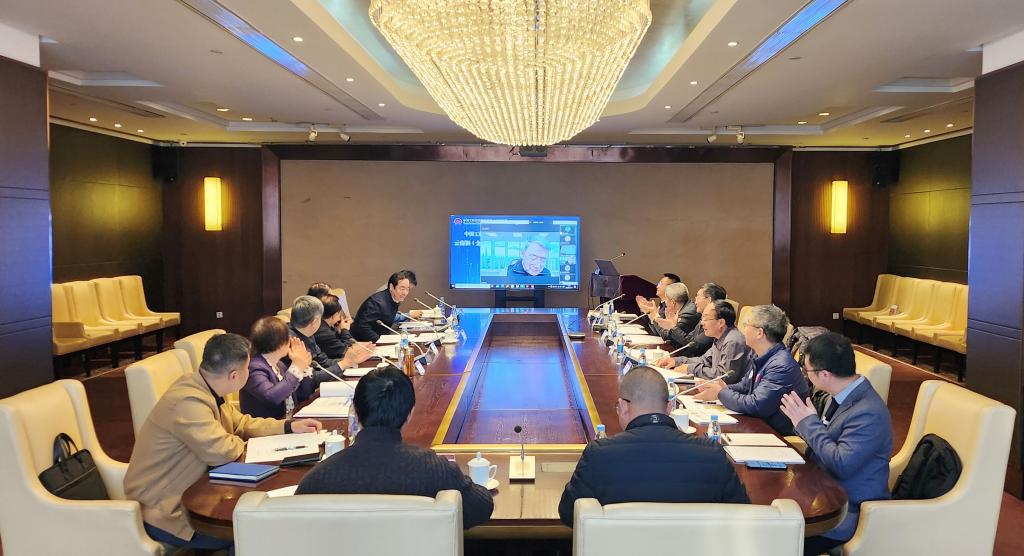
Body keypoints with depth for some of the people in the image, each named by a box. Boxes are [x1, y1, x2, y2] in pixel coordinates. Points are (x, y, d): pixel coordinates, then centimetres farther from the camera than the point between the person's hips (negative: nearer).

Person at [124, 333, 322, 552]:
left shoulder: (204, 389, 1)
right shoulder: (189, 401, -28)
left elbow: (241, 422, 14)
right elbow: (222, 452, -30)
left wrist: (289, 426, 8)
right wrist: (239, 442, -8)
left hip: (185, 493, 9)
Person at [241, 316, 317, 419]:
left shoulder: (279, 364, 11)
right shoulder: (254, 368, -12)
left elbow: (303, 395, 16)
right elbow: (272, 397, -29)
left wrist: (304, 365, 4)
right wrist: (296, 368, -17)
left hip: (291, 421, 8)